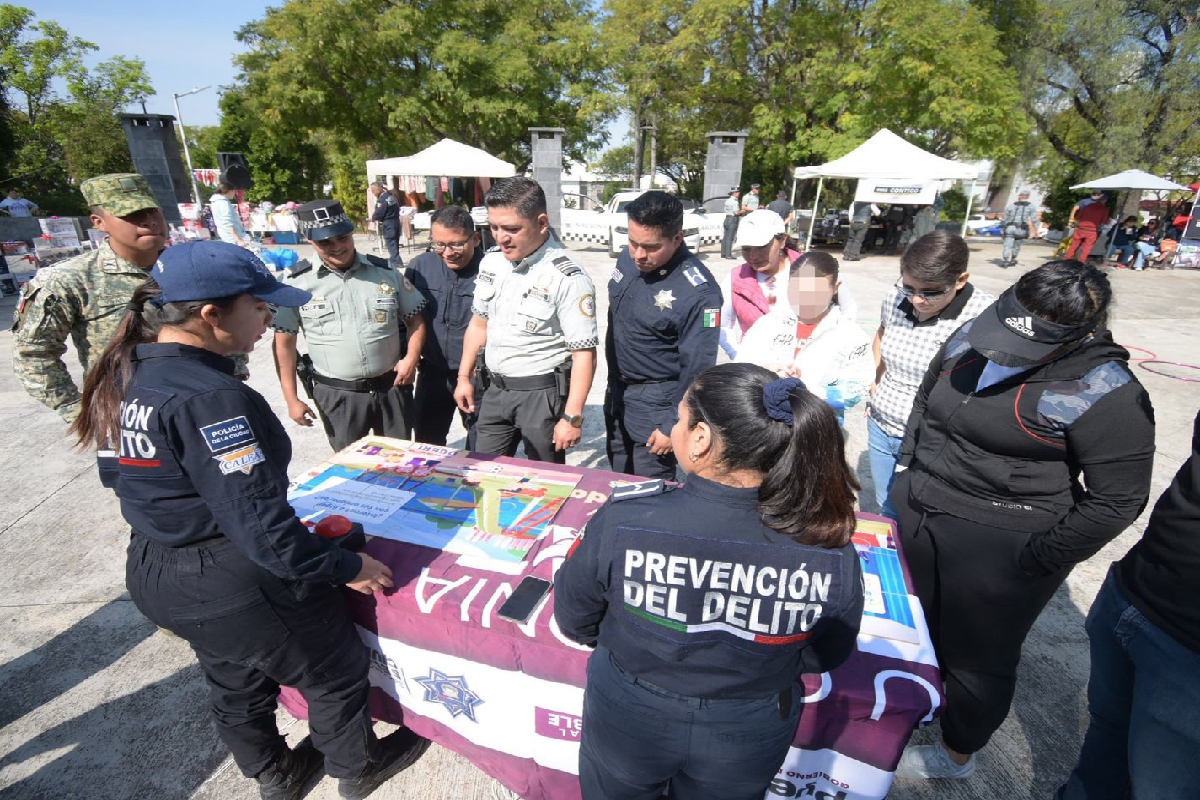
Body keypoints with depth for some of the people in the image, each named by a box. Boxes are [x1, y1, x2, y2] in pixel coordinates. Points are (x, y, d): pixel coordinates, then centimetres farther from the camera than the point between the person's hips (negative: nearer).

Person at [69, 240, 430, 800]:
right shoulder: (210, 398, -30)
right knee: (332, 672, 16)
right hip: (235, 586, -9)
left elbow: (166, 485, 10)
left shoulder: (135, 374, 0)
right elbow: (260, 525, -31)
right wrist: (348, 567, -19)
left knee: (236, 681, 29)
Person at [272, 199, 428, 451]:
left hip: (392, 386, 1)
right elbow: (284, 343, -1)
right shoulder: (297, 283, -6)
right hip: (337, 393, -1)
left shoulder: (385, 271, -1)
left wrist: (411, 358, -9)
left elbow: (415, 319, 7)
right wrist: (291, 399, -3)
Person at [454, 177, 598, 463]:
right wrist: (463, 377, 15)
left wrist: (572, 417, -21)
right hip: (495, 389, 6)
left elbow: (584, 354, -19)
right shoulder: (491, 262, 4)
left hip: (542, 394, -6)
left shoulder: (567, 278, -18)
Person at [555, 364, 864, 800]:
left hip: (626, 721, -1)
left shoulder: (623, 520, -31)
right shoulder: (832, 550, -25)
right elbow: (823, 656, -6)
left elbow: (573, 621, -12)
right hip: (748, 738, 2)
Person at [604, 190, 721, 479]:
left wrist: (673, 426, -16)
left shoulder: (698, 292, -26)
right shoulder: (628, 259, -3)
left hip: (655, 401, -7)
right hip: (616, 391, 7)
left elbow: (697, 368, -21)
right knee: (618, 483, 23)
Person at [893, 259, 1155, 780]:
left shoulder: (1104, 394, -20)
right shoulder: (972, 336, -3)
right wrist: (908, 475, 10)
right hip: (919, 517, 6)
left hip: (1000, 551, -6)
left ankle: (956, 755, 42)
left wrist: (1031, 563, -14)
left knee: (977, 658, 15)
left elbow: (1116, 501, -14)